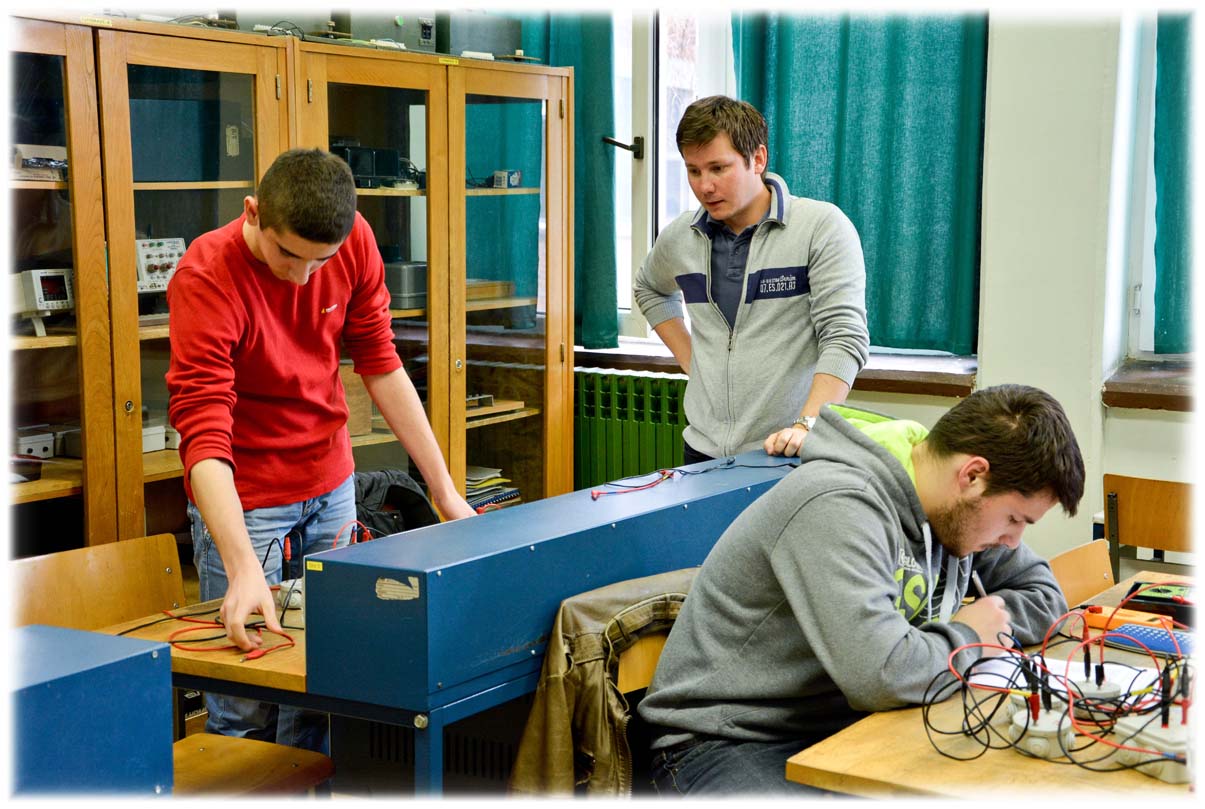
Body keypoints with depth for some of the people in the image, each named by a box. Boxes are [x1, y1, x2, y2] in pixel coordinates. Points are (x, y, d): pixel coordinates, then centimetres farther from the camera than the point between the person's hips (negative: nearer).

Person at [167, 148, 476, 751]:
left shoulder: (355, 242, -10)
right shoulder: (205, 278, -24)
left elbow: (381, 364, 0)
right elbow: (204, 435, -30)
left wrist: (444, 489, -2)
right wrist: (244, 569, -42)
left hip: (331, 483, 4)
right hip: (243, 496, -4)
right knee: (245, 707, -5)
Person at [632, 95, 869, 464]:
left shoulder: (823, 226, -8)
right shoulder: (680, 236, 6)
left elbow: (844, 338, -15)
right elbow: (648, 289, 29)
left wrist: (806, 426, -27)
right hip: (703, 449, 4)